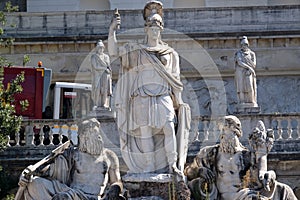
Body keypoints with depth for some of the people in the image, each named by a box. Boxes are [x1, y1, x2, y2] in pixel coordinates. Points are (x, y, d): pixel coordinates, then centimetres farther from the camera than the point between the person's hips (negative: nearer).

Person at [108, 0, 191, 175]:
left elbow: (175, 79, 15)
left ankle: (173, 164, -15)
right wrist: (112, 31, -10)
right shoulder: (136, 50, 11)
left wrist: (179, 102, 9)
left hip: (163, 97, 0)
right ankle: (149, 168, -1)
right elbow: (113, 51, 2)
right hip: (142, 98, 0)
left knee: (169, 128, -17)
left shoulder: (170, 53, 15)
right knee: (145, 133, -5)